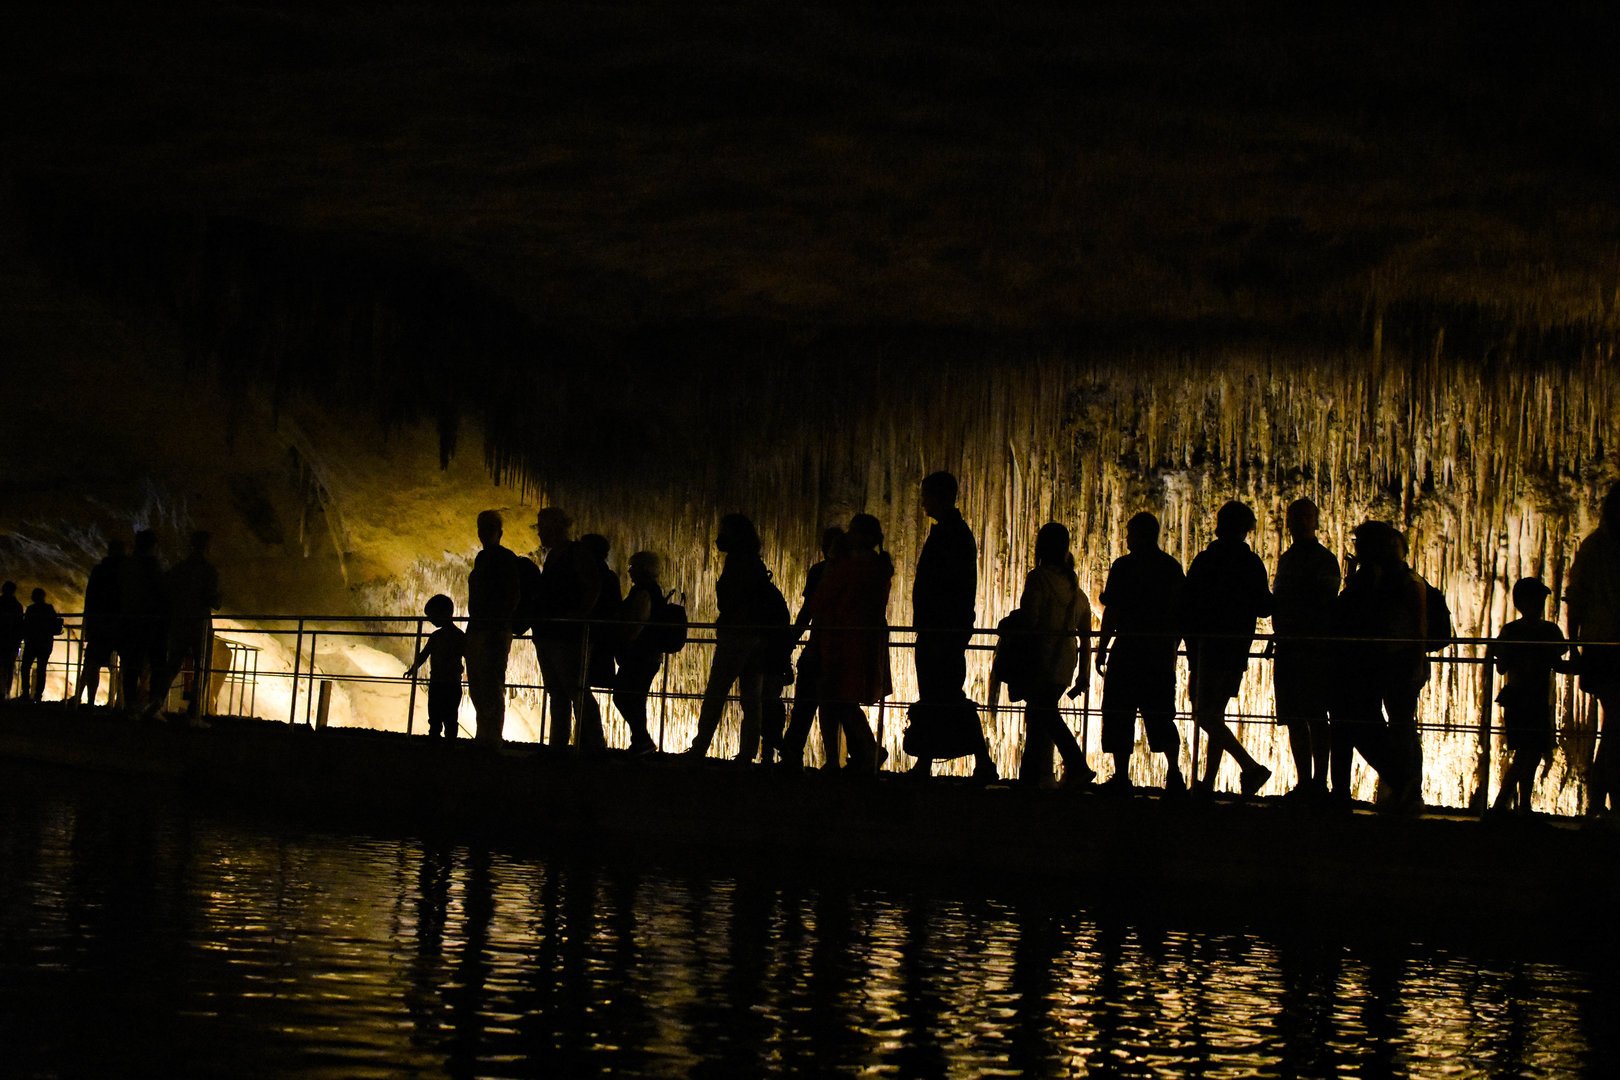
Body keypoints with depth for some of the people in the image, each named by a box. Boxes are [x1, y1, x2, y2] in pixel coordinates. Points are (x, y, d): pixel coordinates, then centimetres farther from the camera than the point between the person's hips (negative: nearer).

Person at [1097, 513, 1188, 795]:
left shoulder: (1123, 566, -6)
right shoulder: (1173, 568, 9)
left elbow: (1112, 613, -8)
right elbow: (1182, 612, 12)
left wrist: (1101, 649, -2)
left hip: (1128, 650, -5)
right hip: (1162, 654, 5)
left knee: (1120, 716, 2)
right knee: (1161, 716, 11)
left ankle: (1121, 776, -1)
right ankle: (1174, 772, 0)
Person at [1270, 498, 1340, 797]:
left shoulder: (1324, 560, -3)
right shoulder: (1287, 559, 19)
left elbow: (1326, 603, -15)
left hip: (1315, 650, -7)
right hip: (1288, 650, 7)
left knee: (1315, 717, -8)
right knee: (1295, 719, 7)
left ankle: (1319, 781, -7)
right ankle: (1304, 782, 11)